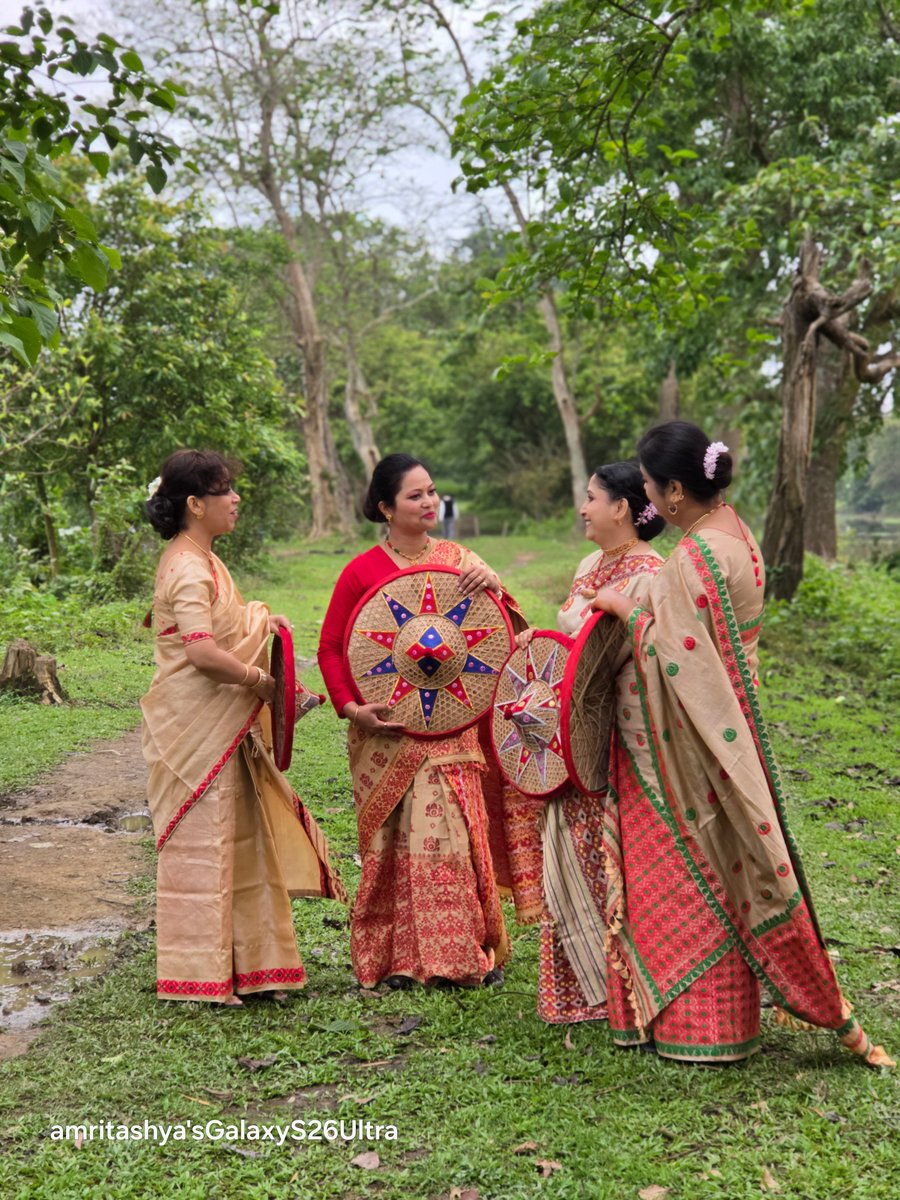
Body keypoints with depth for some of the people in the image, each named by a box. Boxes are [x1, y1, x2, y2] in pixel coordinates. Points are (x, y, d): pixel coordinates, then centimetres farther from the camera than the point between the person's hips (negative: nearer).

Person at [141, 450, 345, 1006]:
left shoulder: (203, 561, 14)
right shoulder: (188, 569, -19)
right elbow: (203, 652, -30)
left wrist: (261, 618, 9)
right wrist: (257, 678, -17)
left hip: (223, 725, 10)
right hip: (196, 726, -10)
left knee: (237, 838, 15)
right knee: (202, 841, -1)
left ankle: (244, 961, 27)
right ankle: (201, 974, 11)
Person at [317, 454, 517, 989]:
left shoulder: (457, 558, 7)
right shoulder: (363, 571, -3)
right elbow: (331, 647, 0)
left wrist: (491, 586, -13)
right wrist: (350, 707, -13)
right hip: (387, 730, -2)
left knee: (455, 832, 2)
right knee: (394, 837, 3)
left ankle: (469, 951, 15)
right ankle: (395, 957, 15)